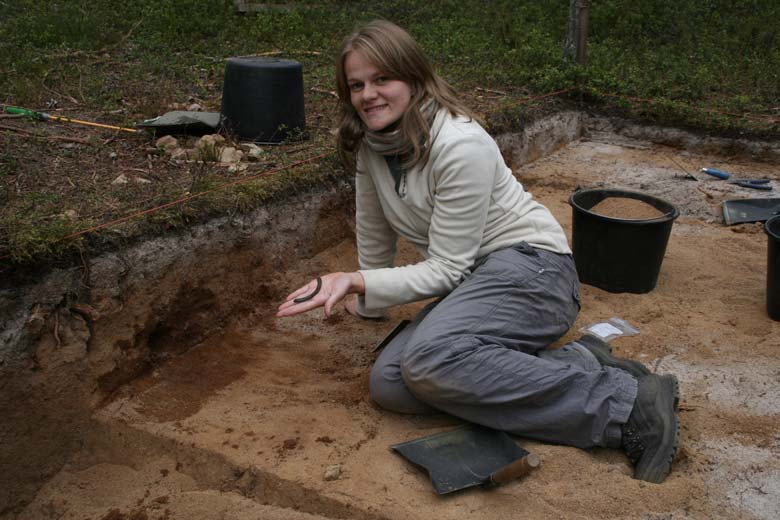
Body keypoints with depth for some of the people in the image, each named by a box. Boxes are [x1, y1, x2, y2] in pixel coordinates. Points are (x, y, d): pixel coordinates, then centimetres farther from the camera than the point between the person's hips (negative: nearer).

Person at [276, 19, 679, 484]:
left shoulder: (460, 145, -20)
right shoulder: (370, 145, 3)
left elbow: (445, 270, -18)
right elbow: (374, 232, 16)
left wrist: (358, 283, -26)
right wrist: (368, 300, 26)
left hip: (530, 264, -8)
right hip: (471, 278, 8)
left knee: (428, 359, -34)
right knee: (389, 384, -15)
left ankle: (627, 401, -24)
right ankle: (575, 364, -10)